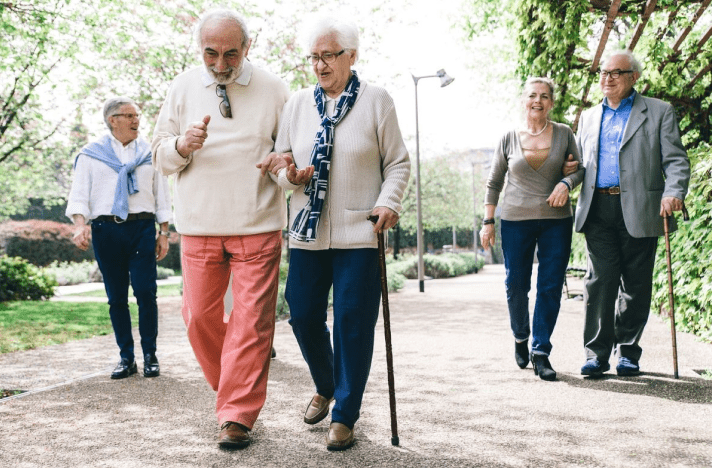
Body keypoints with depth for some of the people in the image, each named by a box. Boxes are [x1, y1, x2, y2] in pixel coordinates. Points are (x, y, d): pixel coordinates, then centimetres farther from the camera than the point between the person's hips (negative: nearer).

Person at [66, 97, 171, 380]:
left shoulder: (150, 153, 15)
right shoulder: (91, 154, 11)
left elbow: (162, 196, 16)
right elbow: (79, 194, 4)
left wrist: (164, 233, 9)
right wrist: (80, 224, -14)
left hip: (142, 228, 0)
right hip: (106, 229, 0)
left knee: (146, 292, -8)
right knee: (116, 297, 3)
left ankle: (150, 356, 3)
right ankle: (126, 357, 12)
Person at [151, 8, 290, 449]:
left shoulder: (273, 89, 3)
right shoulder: (184, 87, 8)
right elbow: (160, 154, 11)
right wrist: (183, 144, -12)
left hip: (258, 227, -2)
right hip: (199, 226, 2)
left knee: (251, 321, -5)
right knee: (200, 316, 6)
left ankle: (237, 416, 4)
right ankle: (230, 385, 31)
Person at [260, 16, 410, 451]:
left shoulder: (377, 100, 1)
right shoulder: (297, 104, 9)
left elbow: (398, 162, 2)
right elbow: (281, 162, 14)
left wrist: (389, 202, -14)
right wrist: (290, 175, -9)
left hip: (359, 232, -3)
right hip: (308, 231, 4)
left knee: (353, 323, -1)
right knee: (303, 316, 8)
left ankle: (345, 415, 14)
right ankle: (326, 387, 36)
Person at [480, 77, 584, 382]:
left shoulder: (564, 134, 5)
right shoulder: (509, 139, 4)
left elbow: (580, 169, 13)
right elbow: (494, 182, 9)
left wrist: (566, 183, -9)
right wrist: (488, 222, 3)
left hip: (556, 220, 0)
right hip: (516, 220, 0)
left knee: (550, 287, -2)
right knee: (516, 285, 2)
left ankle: (541, 352, 7)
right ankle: (520, 338, 29)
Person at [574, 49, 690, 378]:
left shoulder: (659, 113, 7)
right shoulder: (589, 117, 20)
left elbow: (676, 160, 0)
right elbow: (579, 163, 22)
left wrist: (673, 193, -18)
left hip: (639, 211, -2)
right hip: (598, 210, 2)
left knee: (635, 284, 3)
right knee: (600, 280, -4)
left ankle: (628, 352, 15)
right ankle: (597, 353, 0)